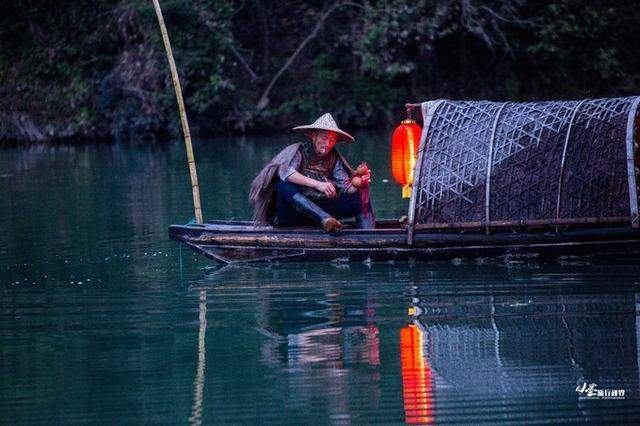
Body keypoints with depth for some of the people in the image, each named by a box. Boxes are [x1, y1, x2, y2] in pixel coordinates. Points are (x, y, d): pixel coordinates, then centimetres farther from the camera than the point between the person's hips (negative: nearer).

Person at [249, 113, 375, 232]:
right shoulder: (298, 151, -5)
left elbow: (346, 187, 2)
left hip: (320, 208, 4)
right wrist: (318, 184, -36)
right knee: (284, 186, -34)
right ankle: (326, 219, -52)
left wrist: (359, 183, -22)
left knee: (360, 198, -11)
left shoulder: (334, 158, 10)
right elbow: (286, 172, -26)